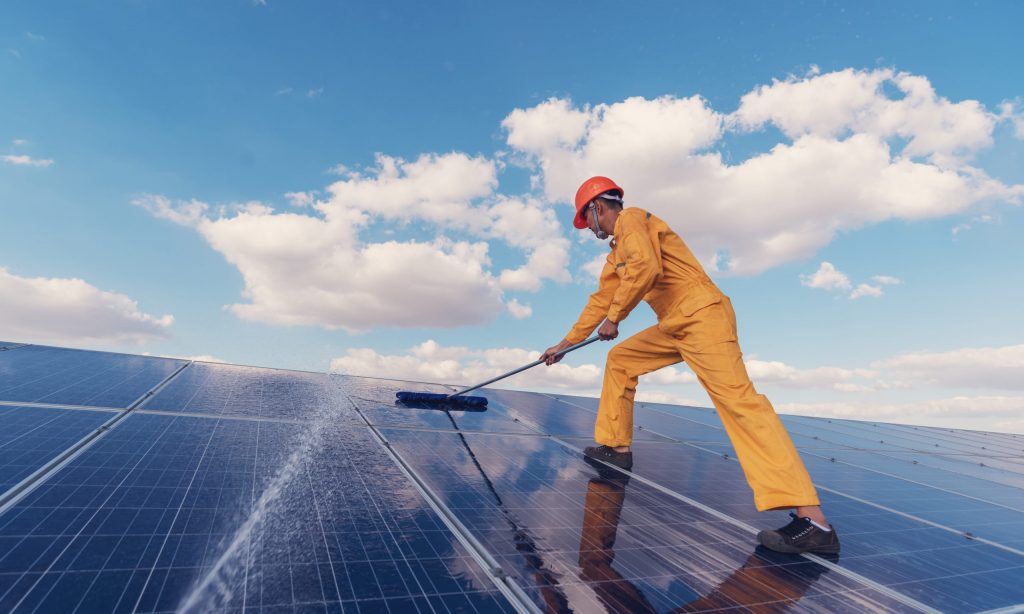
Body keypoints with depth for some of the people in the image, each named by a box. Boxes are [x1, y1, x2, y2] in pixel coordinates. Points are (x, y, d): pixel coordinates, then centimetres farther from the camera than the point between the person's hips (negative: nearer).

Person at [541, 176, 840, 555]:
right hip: (674, 326, 10)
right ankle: (617, 447, 24)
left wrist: (614, 317, -13)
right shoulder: (617, 251, 24)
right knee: (620, 359, 17)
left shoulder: (630, 219, -5)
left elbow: (646, 268, -25)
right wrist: (567, 343, 32)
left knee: (736, 397, -21)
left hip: (702, 315, -10)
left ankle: (813, 522, -23)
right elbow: (601, 299, 29)